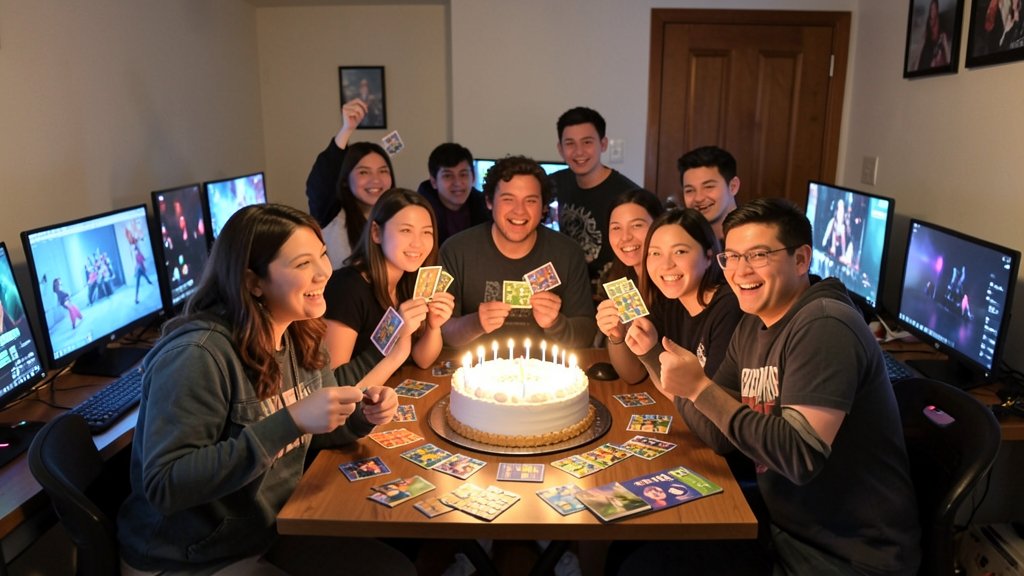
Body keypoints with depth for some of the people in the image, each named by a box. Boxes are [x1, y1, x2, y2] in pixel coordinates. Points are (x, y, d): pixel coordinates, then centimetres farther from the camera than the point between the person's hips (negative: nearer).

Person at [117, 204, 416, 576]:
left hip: (271, 531, 7)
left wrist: (362, 415, -13)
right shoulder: (196, 356, -27)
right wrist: (292, 420, -36)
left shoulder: (297, 336, -3)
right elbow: (164, 486, -30)